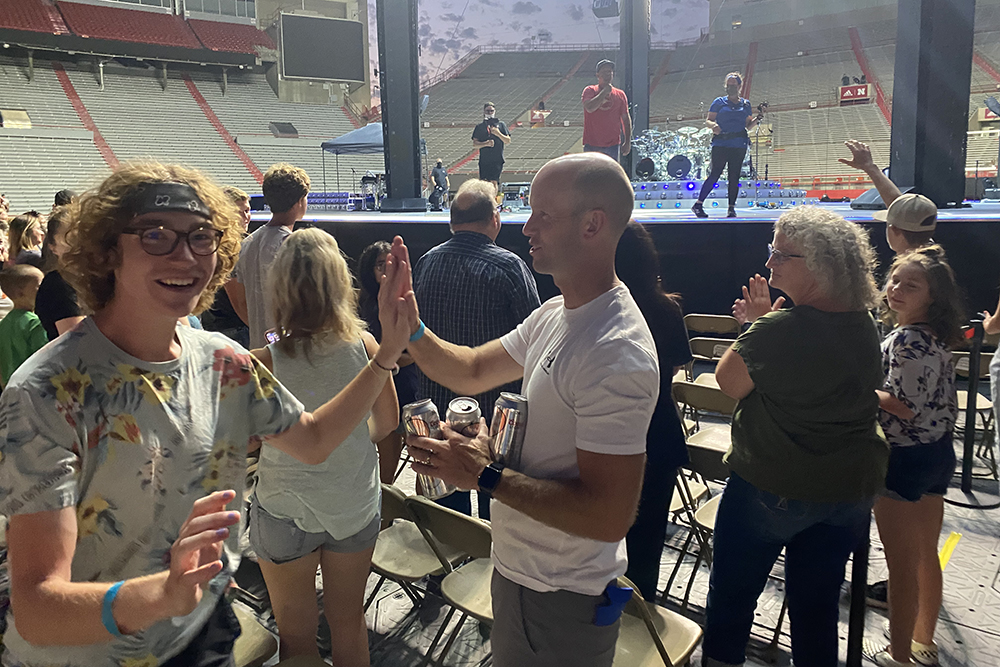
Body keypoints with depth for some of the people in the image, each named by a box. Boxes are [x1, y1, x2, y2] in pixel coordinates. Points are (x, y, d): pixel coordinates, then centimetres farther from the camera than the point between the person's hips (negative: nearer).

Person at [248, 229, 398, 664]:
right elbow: (387, 422, -1)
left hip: (285, 510, -2)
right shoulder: (365, 345, -15)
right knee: (349, 621, 24)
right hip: (356, 502, 2)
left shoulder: (265, 360, -23)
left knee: (296, 632, 21)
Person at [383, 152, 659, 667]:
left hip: (561, 600, -9)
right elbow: (471, 372, 7)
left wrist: (487, 477, -27)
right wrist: (409, 329, -9)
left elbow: (609, 517, -32)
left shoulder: (617, 353, -31)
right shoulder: (555, 315, 1)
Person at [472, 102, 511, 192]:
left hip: (497, 160, -2)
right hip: (484, 160, 2)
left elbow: (508, 141, 6)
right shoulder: (479, 127, 11)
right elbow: (474, 144, 5)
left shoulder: (501, 124, 10)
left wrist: (498, 133, -9)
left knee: (494, 181, -9)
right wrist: (486, 143, -12)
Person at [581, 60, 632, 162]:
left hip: (612, 145, 2)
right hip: (592, 145, -2)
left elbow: (626, 119, 11)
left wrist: (627, 142, 6)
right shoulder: (589, 91, 2)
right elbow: (589, 108, -19)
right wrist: (605, 91, -12)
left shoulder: (620, 94, 8)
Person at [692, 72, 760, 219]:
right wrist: (713, 125, -18)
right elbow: (707, 121, 4)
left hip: (739, 145, 3)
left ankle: (731, 208, 5)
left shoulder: (746, 104, 16)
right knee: (715, 174, -10)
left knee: (734, 177, 0)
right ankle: (698, 204, -4)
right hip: (721, 144, -3)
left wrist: (756, 120, -2)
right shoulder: (719, 102, 8)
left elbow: (748, 126, 18)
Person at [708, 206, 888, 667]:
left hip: (774, 488, -6)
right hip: (852, 489, 7)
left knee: (732, 594, 15)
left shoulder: (778, 330, -27)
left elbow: (729, 381, -11)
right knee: (818, 608, 20)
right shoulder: (864, 323, -1)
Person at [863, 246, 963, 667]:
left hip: (904, 459, -10)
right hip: (939, 454, 10)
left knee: (902, 565, 3)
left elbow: (904, 406, -25)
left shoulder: (907, 338, -21)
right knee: (926, 556, 20)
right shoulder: (936, 337, 8)